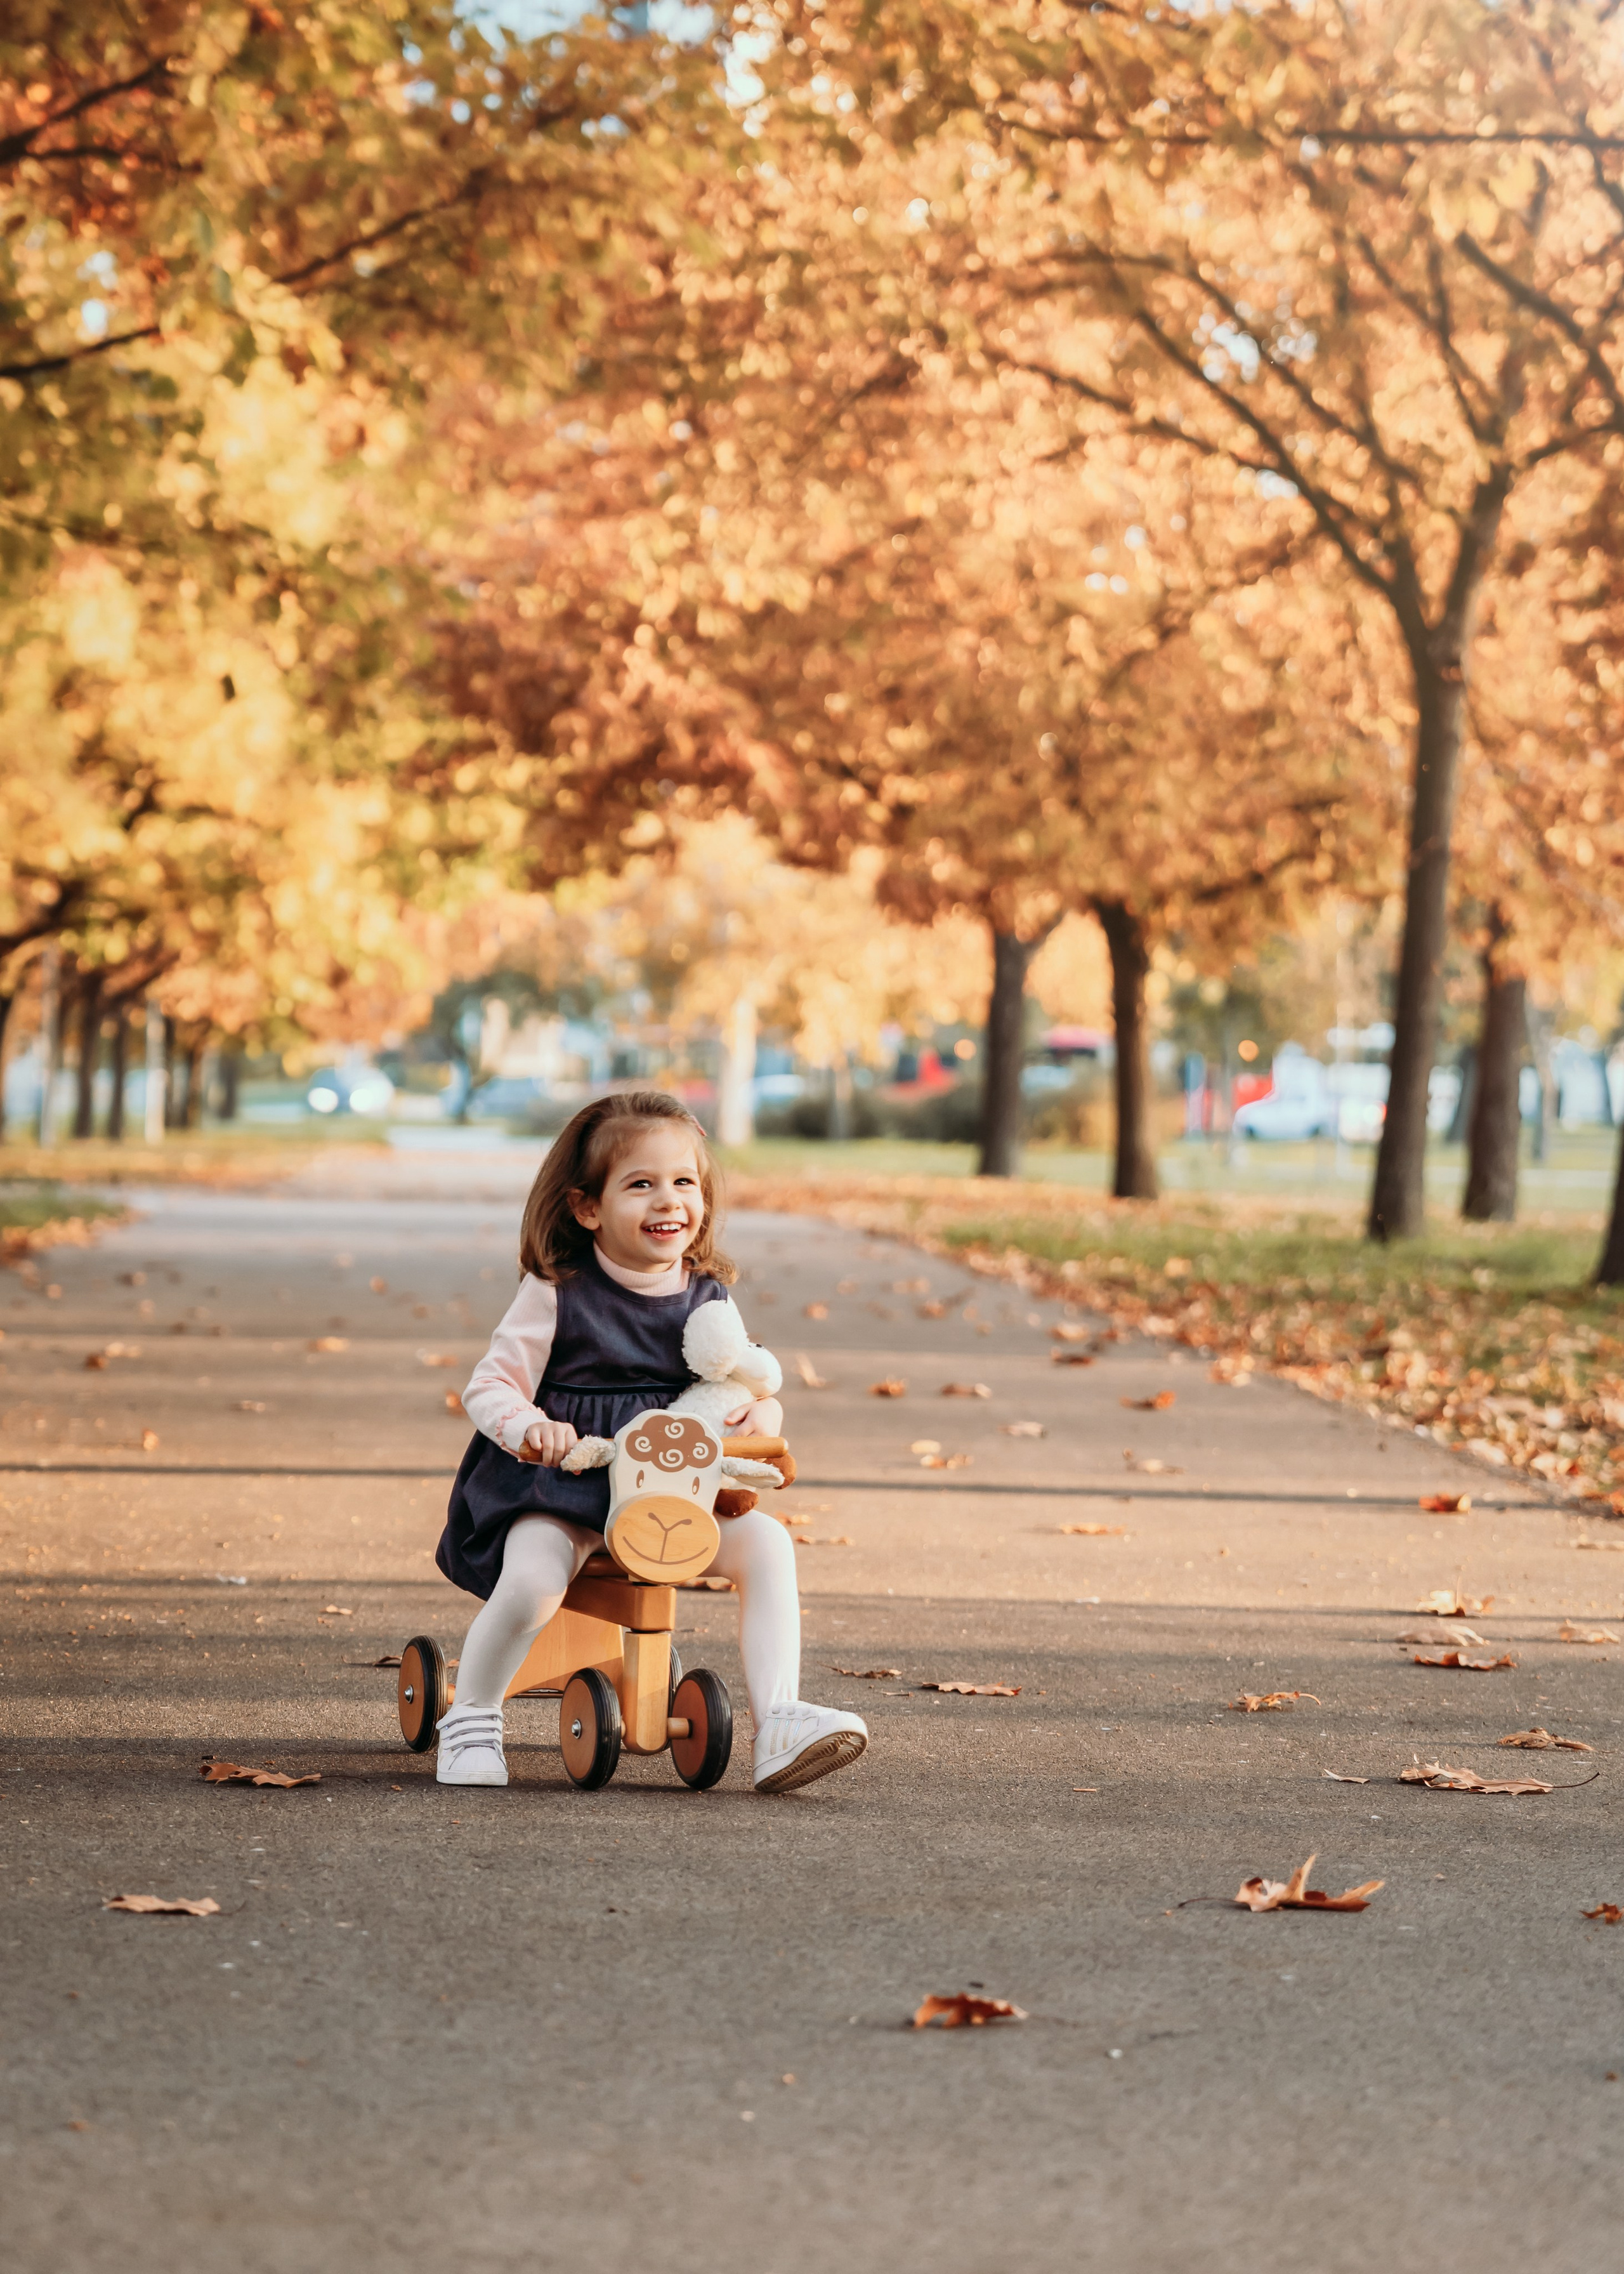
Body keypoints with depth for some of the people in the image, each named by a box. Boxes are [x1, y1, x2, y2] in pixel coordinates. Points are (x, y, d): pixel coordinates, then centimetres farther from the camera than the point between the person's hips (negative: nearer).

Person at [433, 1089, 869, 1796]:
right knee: (531, 1581, -32)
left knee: (766, 1543, -21)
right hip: (562, 1481, -4)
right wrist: (529, 1427, -25)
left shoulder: (707, 1298, 7)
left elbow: (741, 1384, 16)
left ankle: (779, 1726, -19)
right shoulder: (557, 1294, -4)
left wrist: (760, 1411, -10)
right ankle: (471, 1723, -5)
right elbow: (489, 1387, -2)